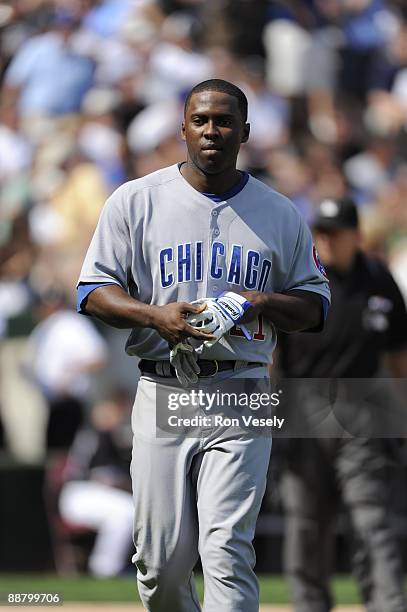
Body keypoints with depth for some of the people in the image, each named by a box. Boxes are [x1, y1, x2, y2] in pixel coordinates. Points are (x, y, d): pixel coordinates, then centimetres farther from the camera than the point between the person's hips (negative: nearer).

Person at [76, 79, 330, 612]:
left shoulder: (281, 215, 10)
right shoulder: (136, 201, 6)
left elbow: (316, 303, 15)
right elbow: (93, 291, 5)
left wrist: (265, 303, -7)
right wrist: (154, 313, -14)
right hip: (162, 392, 1)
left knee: (227, 552, -13)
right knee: (161, 561, 0)